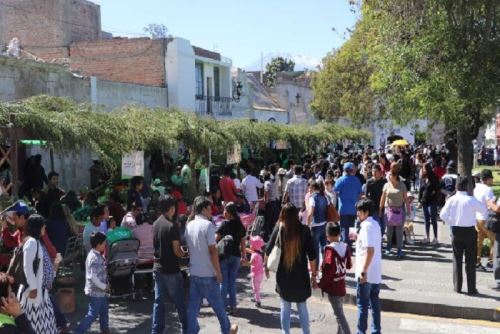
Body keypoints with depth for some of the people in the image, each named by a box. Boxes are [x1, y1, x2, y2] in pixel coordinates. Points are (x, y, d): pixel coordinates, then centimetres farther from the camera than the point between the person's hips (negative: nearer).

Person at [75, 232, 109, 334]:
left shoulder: (96, 255, 7)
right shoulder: (94, 258, -24)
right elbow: (93, 277, -28)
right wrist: (104, 287, -18)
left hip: (100, 291, 10)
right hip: (96, 291, -10)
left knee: (104, 311, 21)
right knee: (92, 315, -1)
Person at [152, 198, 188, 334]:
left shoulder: (156, 224, 5)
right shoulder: (172, 226, -18)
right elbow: (176, 251, -17)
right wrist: (184, 254, 4)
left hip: (157, 268, 6)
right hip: (171, 270, -6)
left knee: (159, 301, 10)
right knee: (179, 302, 7)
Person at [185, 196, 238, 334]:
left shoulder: (189, 226, 7)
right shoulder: (207, 225, -15)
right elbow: (212, 250, -18)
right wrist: (218, 272, -11)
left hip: (193, 272, 6)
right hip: (207, 274, -6)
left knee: (193, 306, 8)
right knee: (218, 304, 11)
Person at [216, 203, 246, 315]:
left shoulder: (224, 224, -9)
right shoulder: (240, 225, 4)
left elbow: (216, 239, -11)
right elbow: (243, 243, 7)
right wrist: (243, 256, 15)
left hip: (224, 255, -3)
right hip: (236, 256, 4)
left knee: (224, 281, 5)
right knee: (232, 281, 11)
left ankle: (223, 305, 7)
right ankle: (232, 305, 13)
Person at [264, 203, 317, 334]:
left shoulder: (279, 229, -8)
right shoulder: (304, 230, -11)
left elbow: (268, 249, 3)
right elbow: (312, 255, -9)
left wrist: (265, 265, 21)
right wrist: (314, 274, 2)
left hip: (283, 275, 0)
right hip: (301, 275, 0)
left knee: (285, 307, 14)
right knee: (302, 307, 16)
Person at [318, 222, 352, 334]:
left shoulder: (330, 249, -20)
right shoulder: (345, 247, 1)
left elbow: (329, 271, -24)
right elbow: (349, 266, 11)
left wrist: (320, 284, -14)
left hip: (332, 287, -8)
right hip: (341, 286, 8)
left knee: (339, 314, -3)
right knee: (339, 311, 20)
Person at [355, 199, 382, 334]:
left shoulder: (366, 226, -18)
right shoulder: (374, 224, 11)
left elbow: (370, 250, -26)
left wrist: (363, 271, -27)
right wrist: (358, 237, 15)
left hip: (367, 273, -9)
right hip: (376, 272, 9)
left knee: (362, 304, 3)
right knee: (374, 302, 14)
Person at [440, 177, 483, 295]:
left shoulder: (451, 200, -5)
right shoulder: (471, 200, -14)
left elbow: (443, 215, -7)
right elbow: (483, 210, -1)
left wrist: (452, 223, 7)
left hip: (456, 231, 3)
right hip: (470, 231, -3)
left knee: (457, 260, 12)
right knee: (470, 261, 6)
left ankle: (457, 287, 14)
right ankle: (471, 288, 9)